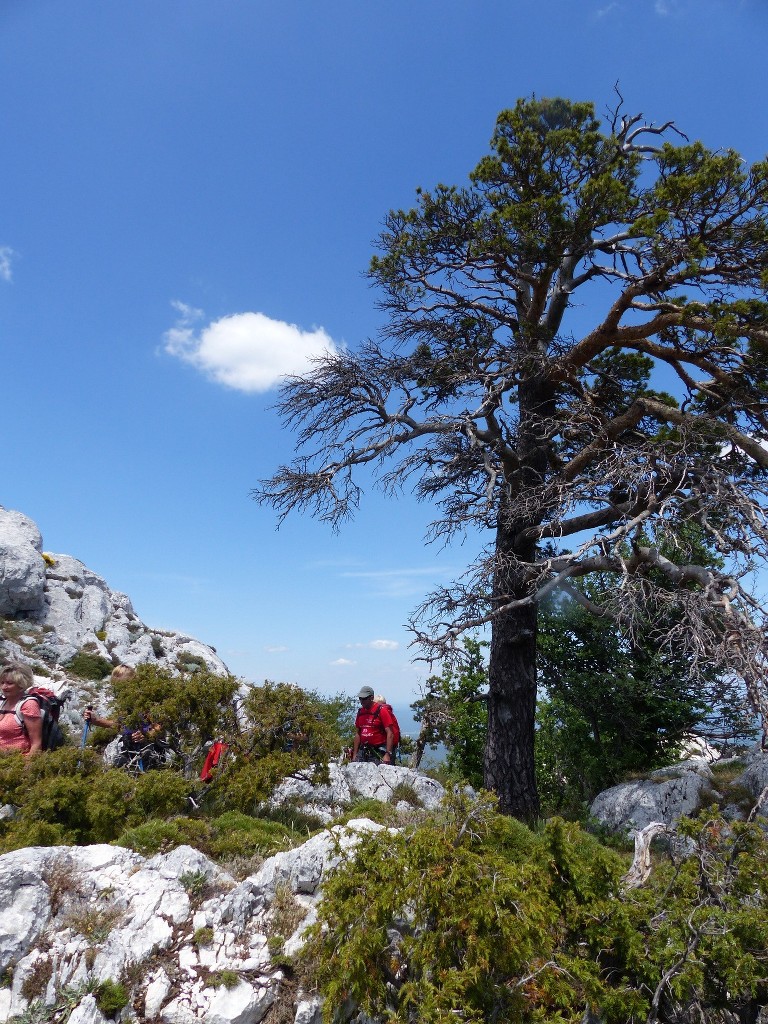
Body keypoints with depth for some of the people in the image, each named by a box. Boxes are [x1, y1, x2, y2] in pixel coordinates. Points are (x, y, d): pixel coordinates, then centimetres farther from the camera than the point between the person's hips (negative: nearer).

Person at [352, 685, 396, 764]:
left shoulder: (381, 710, -8)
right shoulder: (360, 712, 10)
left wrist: (388, 754, -19)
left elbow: (390, 734, -13)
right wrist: (354, 755, 12)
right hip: (364, 750, 6)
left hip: (380, 751, -6)